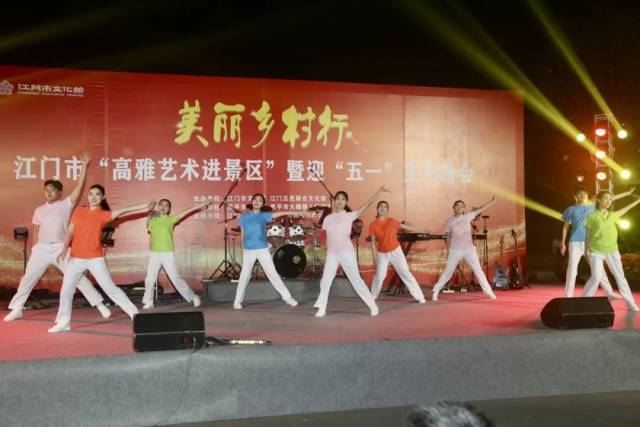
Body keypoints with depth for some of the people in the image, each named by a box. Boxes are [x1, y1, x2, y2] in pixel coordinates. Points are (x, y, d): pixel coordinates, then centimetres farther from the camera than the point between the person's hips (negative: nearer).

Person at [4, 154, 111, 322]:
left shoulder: (66, 204, 0)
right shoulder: (39, 210, 12)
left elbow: (80, 185, -8)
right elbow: (35, 231, 16)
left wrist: (85, 165, -13)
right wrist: (35, 250, 8)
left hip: (60, 248, -3)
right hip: (42, 248, 4)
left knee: (78, 277, -2)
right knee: (28, 278, 7)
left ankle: (100, 304, 2)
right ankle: (16, 309, 20)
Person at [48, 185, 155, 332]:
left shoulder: (104, 214, -3)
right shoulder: (78, 211, 8)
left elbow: (122, 211, -15)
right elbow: (70, 231, 6)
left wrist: (144, 207, -27)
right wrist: (64, 249, -8)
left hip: (95, 259, -3)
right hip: (76, 258, 4)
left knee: (110, 288, -4)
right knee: (66, 290, 7)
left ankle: (134, 313, 3)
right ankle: (63, 322, 22)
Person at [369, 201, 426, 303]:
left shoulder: (391, 221, -8)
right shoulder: (373, 225, -6)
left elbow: (406, 227, 2)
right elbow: (373, 242, -2)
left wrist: (422, 232, 6)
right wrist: (375, 257, -4)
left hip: (395, 251, -1)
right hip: (382, 254, 1)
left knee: (405, 273, -1)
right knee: (379, 275, -3)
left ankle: (420, 297, 1)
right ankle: (372, 296, 17)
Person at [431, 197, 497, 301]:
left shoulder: (467, 217, 4)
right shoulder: (449, 222, 2)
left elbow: (480, 209, 4)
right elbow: (448, 238, 8)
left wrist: (491, 201, -1)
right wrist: (448, 252, 7)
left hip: (469, 249, 1)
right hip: (455, 250, -1)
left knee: (478, 270, 1)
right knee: (448, 271, 0)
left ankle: (488, 291, 7)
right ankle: (436, 291, 8)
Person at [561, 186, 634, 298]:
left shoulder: (592, 207, 12)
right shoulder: (571, 209, 6)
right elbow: (565, 227, 8)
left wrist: (627, 193, 17)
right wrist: (563, 243, 3)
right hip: (575, 242, -2)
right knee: (572, 269, -5)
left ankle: (609, 292, 9)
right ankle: (568, 296, -1)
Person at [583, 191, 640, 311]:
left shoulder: (612, 215, 13)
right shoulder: (592, 216, -1)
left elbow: (624, 210, 31)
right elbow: (588, 235, 3)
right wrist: (586, 251, 1)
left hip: (612, 251, 5)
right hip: (596, 251, -4)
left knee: (620, 276, 6)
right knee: (596, 277, -11)